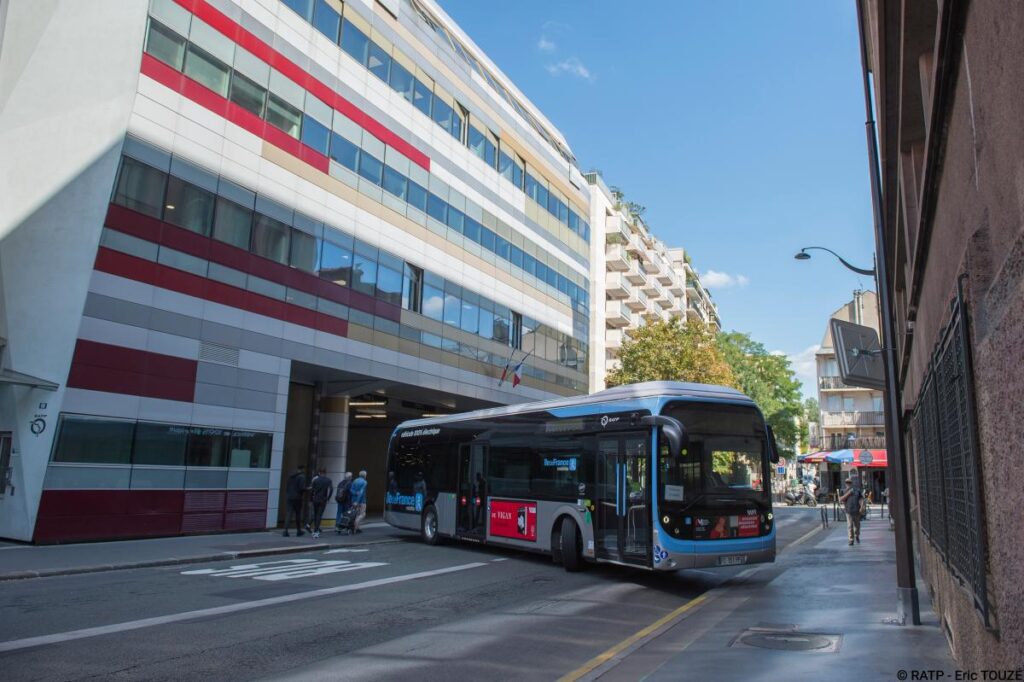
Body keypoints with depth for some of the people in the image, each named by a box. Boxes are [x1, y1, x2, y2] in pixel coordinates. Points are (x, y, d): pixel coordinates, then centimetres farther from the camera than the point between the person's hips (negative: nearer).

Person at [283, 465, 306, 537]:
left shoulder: (291, 476, 10)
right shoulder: (302, 477, -11)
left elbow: (286, 487, 13)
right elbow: (302, 488, -18)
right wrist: (307, 489, 1)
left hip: (290, 498, 5)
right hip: (297, 498, -5)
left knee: (289, 514, 2)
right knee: (298, 514, 7)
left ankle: (285, 530, -10)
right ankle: (298, 531, 18)